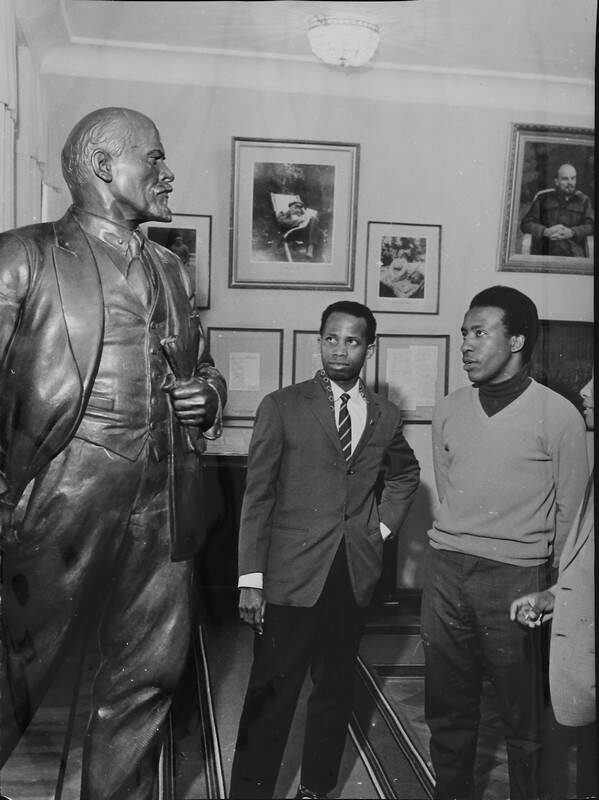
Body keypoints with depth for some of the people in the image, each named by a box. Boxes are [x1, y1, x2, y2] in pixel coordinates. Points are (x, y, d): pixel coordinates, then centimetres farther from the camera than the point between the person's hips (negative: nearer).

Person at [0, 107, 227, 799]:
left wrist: (208, 396, 4)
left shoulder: (169, 269, 17)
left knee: (149, 677, 14)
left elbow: (201, 366, 27)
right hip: (65, 506, -5)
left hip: (165, 508, 6)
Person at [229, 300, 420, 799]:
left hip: (356, 574, 4)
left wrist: (384, 524, 13)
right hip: (293, 573, -3)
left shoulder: (385, 416, 8)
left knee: (336, 688, 12)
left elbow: (406, 474, 28)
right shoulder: (282, 407, -2)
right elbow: (257, 496, -5)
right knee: (271, 696, -1)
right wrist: (251, 580, -10)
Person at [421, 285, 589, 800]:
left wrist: (546, 585, 1)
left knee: (523, 716, 7)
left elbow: (569, 513, -2)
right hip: (446, 569, 4)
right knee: (447, 706, 14)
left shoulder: (559, 416, -6)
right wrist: (461, 547, 12)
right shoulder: (448, 411, 6)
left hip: (517, 578, -4)